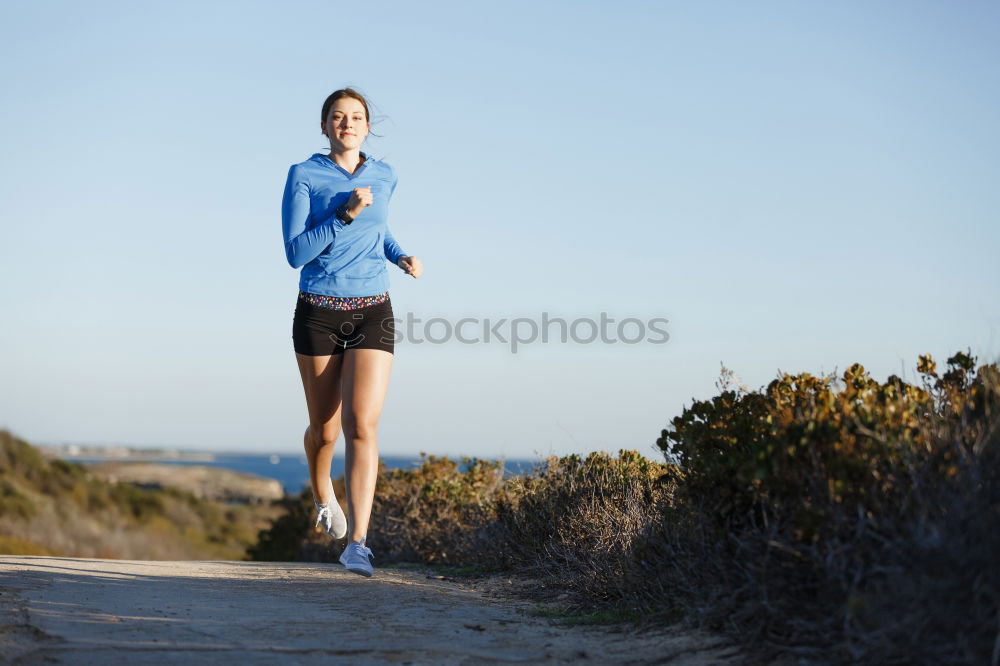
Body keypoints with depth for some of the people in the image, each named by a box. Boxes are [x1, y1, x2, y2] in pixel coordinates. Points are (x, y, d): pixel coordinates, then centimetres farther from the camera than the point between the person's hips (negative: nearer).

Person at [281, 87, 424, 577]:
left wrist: (402, 257, 9)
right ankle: (321, 491, 45)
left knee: (362, 426, -15)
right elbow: (295, 253, -13)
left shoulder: (384, 175, 8)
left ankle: (357, 543, -17)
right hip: (318, 315, -1)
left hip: (372, 315, 1)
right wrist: (345, 214, -21)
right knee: (325, 428, 10)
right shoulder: (303, 176, -4)